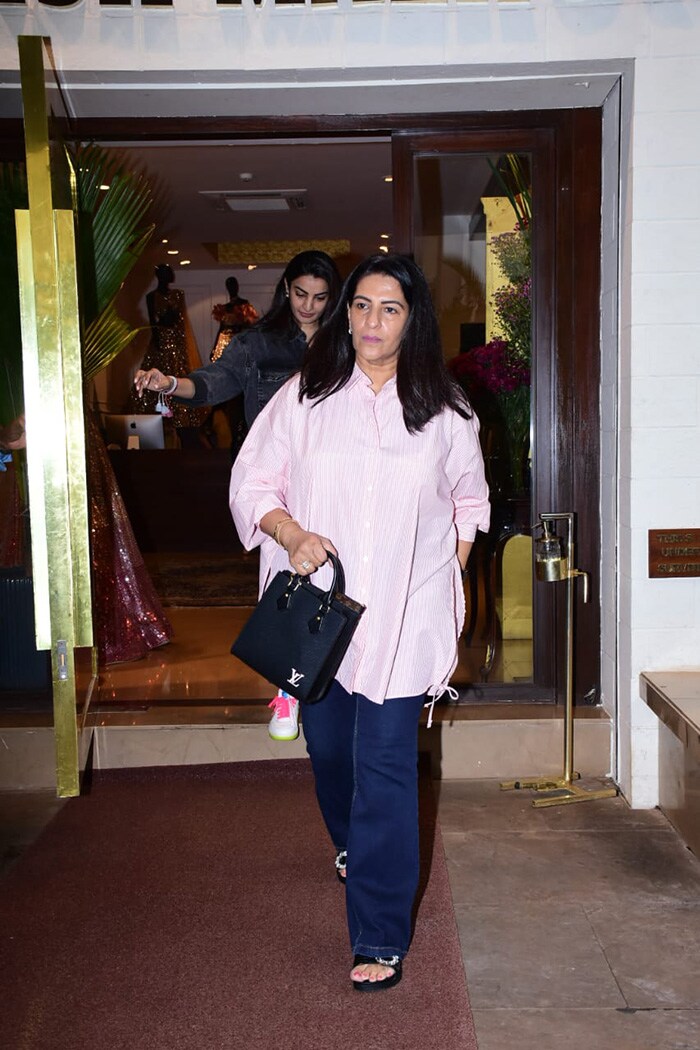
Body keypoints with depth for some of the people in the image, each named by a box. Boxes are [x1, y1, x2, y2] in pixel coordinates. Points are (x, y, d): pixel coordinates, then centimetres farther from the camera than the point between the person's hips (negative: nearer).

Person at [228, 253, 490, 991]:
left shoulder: (444, 410, 1)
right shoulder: (304, 396, 0)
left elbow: (468, 502, 13)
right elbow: (251, 483, 0)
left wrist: (449, 582, 8)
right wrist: (292, 532, -18)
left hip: (403, 617, -2)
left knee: (385, 765, -5)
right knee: (328, 746, 18)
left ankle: (380, 937, 6)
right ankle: (352, 846, 51)